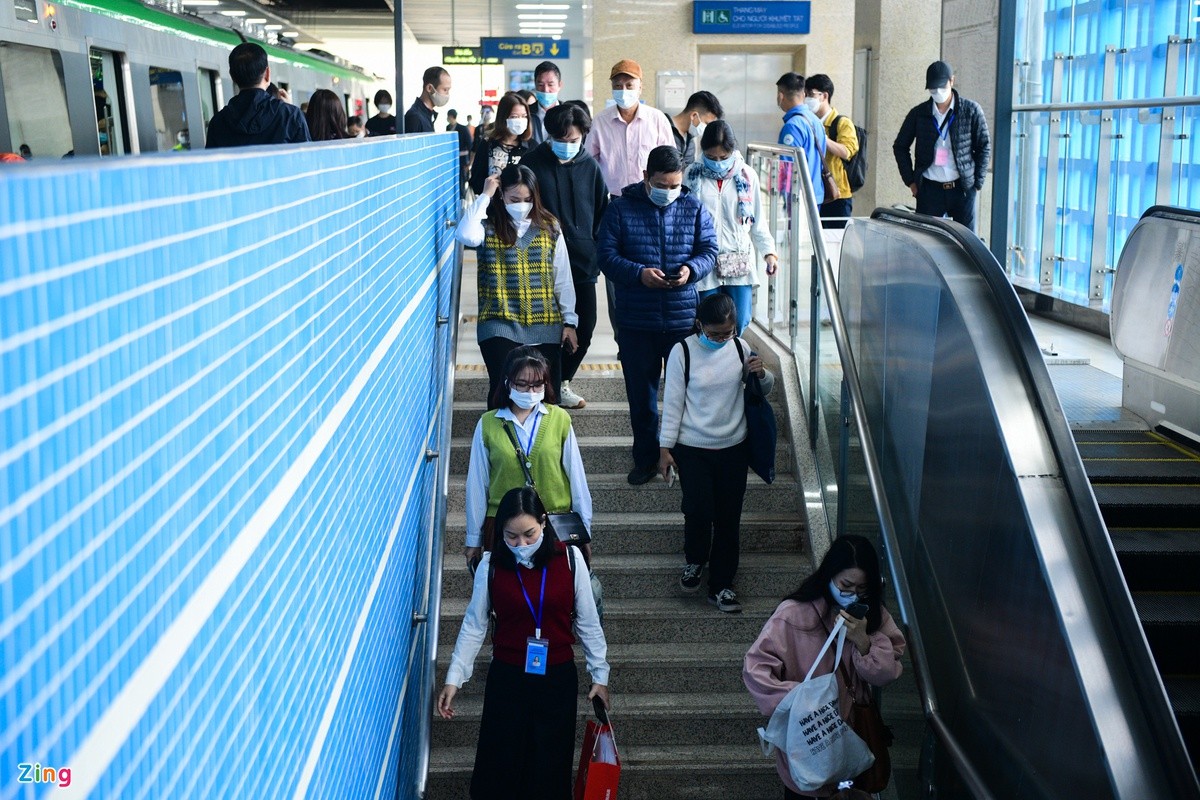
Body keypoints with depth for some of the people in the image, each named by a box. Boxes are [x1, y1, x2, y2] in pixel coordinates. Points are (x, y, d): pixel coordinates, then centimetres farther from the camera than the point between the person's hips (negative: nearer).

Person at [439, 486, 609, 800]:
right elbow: (474, 626, -1)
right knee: (499, 763, 7)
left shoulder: (569, 559, -9)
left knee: (550, 764, 10)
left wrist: (599, 674, 3)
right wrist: (454, 678, -5)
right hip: (506, 678, 0)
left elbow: (587, 622, -1)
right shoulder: (491, 565, -8)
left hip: (558, 678, 0)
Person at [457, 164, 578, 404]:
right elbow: (465, 235, -25)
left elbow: (563, 279, 9)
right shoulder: (489, 226, -1)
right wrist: (484, 196, -15)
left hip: (546, 327, 3)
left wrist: (569, 321, 7)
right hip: (500, 327, -2)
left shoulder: (550, 227, 6)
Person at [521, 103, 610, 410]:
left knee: (584, 327, 8)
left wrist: (595, 252, 5)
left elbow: (601, 212, 12)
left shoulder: (589, 166, 4)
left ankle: (561, 381, 27)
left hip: (582, 263, 4)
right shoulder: (533, 163, -6)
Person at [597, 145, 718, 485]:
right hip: (635, 320, 0)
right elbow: (606, 255, -4)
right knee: (640, 393, 10)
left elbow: (709, 251, 5)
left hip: (683, 319, 1)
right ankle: (646, 458, 25)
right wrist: (639, 274, -21)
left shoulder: (694, 209, 4)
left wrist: (691, 269, -17)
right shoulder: (621, 209, -1)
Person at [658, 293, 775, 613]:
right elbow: (672, 402, -6)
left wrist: (761, 374, -12)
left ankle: (721, 585, 21)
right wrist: (666, 447, -7)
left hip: (733, 448, 3)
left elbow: (766, 388, 12)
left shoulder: (740, 348, -1)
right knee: (698, 512, -8)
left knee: (729, 518, 7)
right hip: (692, 449, -3)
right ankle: (694, 561, 24)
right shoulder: (683, 352, -10)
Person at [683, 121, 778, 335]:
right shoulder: (693, 176, 2)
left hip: (739, 264, 2)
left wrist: (768, 251, 2)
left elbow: (758, 219, 12)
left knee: (739, 323, -1)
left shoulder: (747, 176, 6)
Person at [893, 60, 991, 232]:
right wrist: (910, 181, 5)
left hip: (963, 189, -1)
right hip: (929, 189, 1)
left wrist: (977, 182, -1)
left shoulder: (971, 110, 0)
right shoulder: (918, 113, 4)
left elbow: (984, 146, 5)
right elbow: (900, 147, 13)